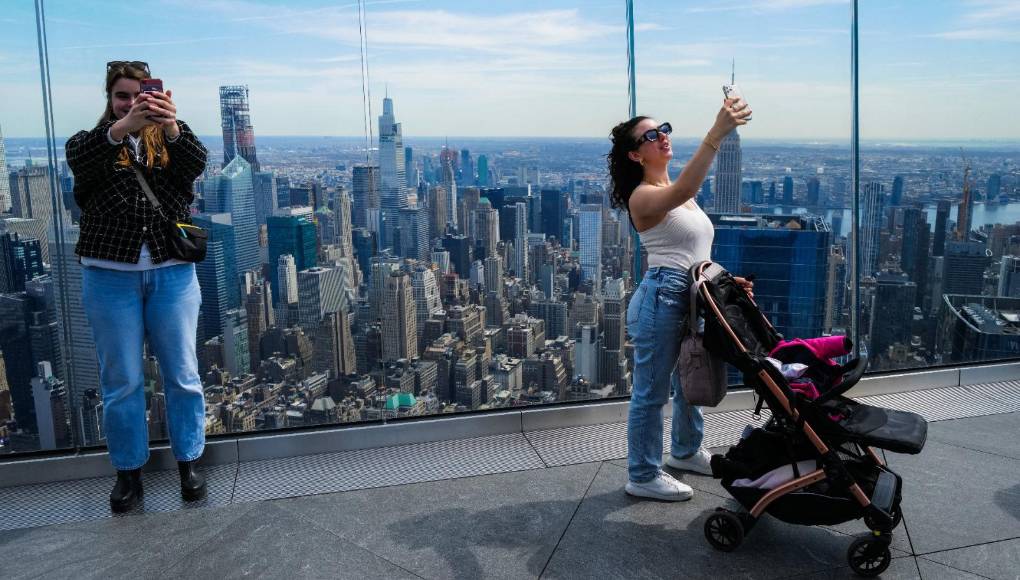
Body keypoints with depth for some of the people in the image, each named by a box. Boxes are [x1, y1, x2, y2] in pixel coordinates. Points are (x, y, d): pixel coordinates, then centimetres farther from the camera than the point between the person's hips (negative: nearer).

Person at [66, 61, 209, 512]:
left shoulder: (171, 141, 7)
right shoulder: (90, 142, 5)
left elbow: (196, 163, -15)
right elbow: (79, 161, -19)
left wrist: (171, 126, -37)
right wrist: (123, 127, -38)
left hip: (172, 272, 1)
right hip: (110, 275, 0)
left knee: (182, 374, 7)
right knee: (121, 381, 7)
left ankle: (188, 462, 22)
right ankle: (128, 471, 21)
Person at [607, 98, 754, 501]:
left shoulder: (677, 194, 15)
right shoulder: (643, 196, -14)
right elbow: (683, 190, -36)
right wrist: (716, 133, -43)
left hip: (691, 298, 10)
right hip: (662, 299, -9)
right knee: (652, 391, 1)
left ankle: (685, 451, 44)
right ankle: (643, 475, 15)